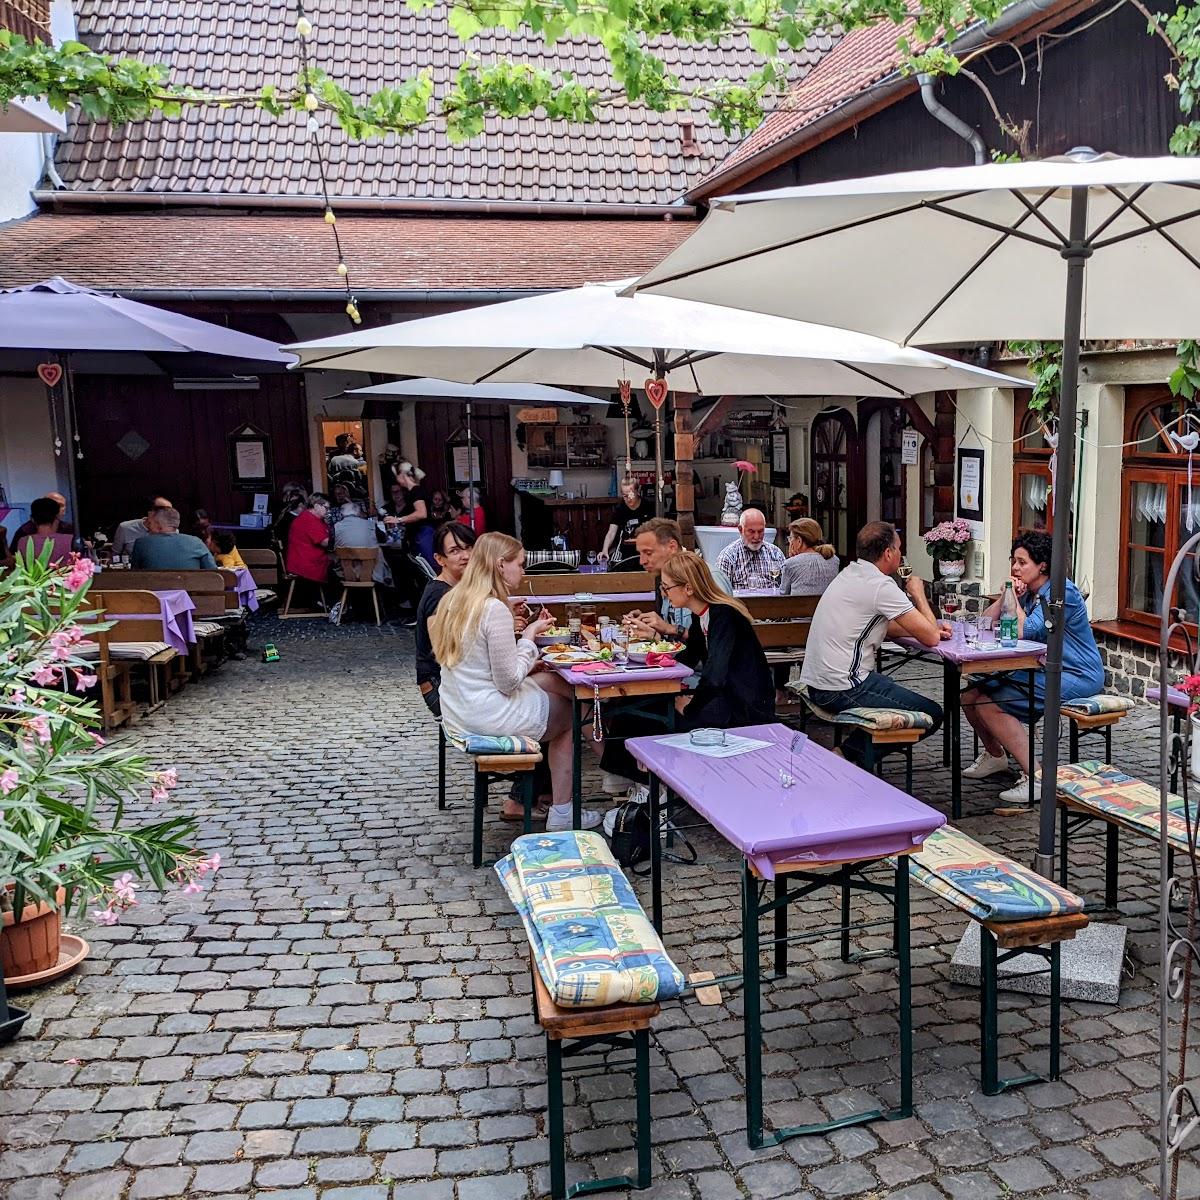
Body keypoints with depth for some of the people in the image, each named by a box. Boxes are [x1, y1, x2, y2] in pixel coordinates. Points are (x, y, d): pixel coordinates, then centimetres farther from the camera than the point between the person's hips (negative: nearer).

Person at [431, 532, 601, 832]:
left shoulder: (453, 600, 5)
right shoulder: (495, 609, -22)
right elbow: (508, 681, -21)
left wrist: (527, 633, 10)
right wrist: (528, 638, -8)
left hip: (456, 712, 9)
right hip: (487, 715, -9)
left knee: (548, 680, 20)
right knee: (569, 712, 12)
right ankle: (561, 814, 17)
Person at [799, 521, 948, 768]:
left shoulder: (851, 574, 13)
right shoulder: (881, 586, -15)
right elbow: (930, 638, -13)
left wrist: (931, 628, 11)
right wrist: (918, 593, 3)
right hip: (843, 689, -9)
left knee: (897, 689, 28)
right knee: (931, 715, 1)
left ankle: (852, 750, 14)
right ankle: (853, 753, -2)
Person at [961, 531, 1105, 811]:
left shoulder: (1062, 593, -16)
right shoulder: (1029, 592, 10)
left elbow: (1025, 632, -26)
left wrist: (1013, 599, -13)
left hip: (1076, 677, -9)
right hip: (1043, 670, 9)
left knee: (990, 704, -24)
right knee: (971, 695, 2)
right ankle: (995, 755, 25)